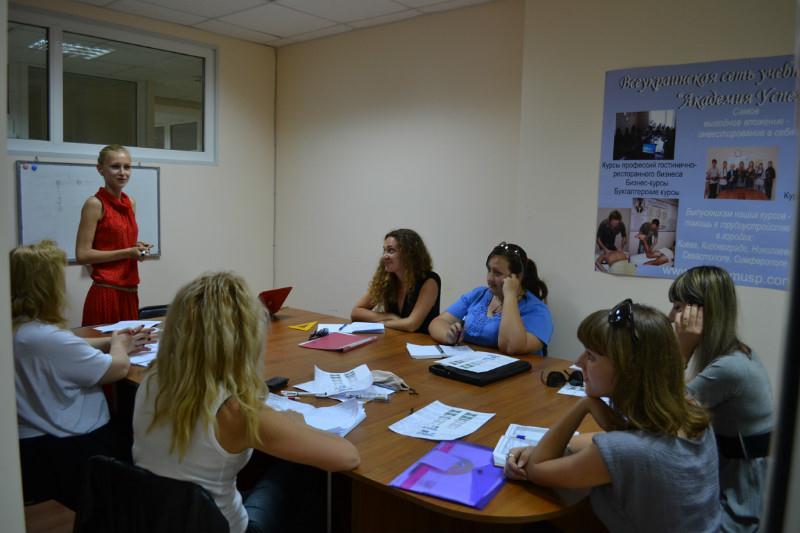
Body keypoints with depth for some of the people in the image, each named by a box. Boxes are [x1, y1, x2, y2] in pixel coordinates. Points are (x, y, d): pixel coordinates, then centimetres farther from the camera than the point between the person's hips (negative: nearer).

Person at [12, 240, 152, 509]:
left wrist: (113, 341, 10)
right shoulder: (49, 338, -30)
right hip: (68, 452, -9)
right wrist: (118, 345, -1)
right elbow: (119, 368, -21)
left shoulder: (16, 330, -2)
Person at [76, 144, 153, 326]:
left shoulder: (130, 203, 11)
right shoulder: (95, 204, -9)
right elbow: (82, 254, -13)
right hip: (106, 293, -6)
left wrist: (137, 248, 2)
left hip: (130, 292, 7)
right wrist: (127, 252, -15)